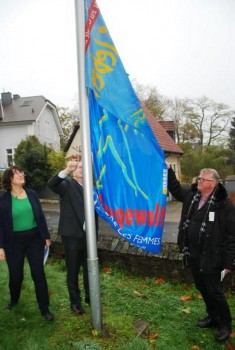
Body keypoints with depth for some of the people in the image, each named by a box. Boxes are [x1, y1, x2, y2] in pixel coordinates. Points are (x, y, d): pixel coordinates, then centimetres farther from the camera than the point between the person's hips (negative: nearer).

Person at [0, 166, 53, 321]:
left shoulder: (32, 194, 0)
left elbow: (41, 216, 5)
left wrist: (46, 236, 5)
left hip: (34, 238, 2)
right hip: (14, 241, -1)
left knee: (38, 273, 4)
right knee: (16, 275, 13)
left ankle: (45, 308, 18)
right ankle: (14, 300, 45)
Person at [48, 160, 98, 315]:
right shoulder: (67, 184, -7)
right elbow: (52, 184, -29)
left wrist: (95, 231, 9)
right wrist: (66, 171, -44)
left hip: (88, 235, 5)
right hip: (72, 235, -5)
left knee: (89, 268, 18)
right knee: (73, 271, 10)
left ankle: (90, 296, 39)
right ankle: (75, 301, 30)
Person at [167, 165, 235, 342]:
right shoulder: (191, 195, 1)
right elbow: (175, 188, 18)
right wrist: (168, 170, 6)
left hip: (210, 257, -7)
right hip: (193, 255, 7)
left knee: (214, 291, 8)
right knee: (202, 288, 20)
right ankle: (213, 317, 42)